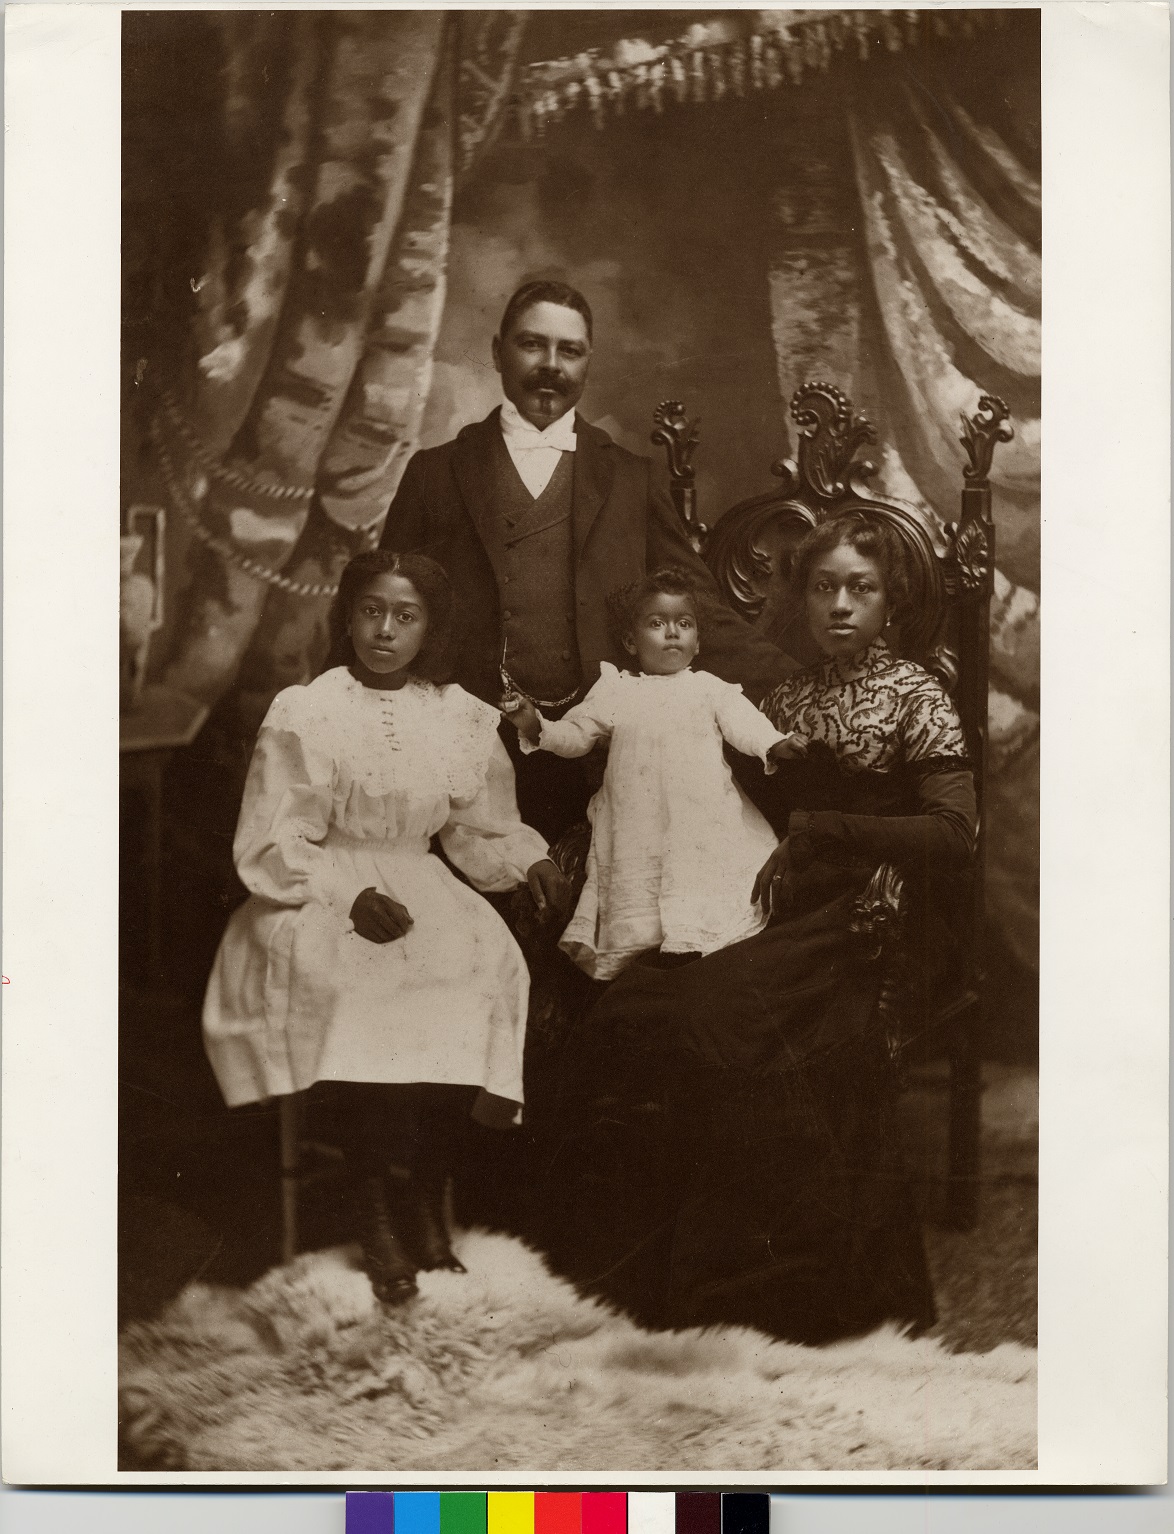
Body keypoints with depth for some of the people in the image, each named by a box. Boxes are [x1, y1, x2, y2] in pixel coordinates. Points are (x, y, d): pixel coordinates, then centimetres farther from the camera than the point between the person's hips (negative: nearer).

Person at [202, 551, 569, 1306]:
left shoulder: (462, 718, 8)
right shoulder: (304, 714, -2)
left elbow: (484, 831, 17)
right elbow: (272, 845, -5)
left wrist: (530, 860, -3)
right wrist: (350, 896, -18)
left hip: (420, 886, 3)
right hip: (313, 898, -3)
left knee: (490, 963, -25)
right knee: (361, 982, -33)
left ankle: (427, 1195, -11)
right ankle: (382, 1217, -19)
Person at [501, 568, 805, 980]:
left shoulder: (710, 688, 14)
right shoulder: (615, 691, 16)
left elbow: (743, 721, 0)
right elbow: (576, 735, 15)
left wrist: (774, 744, -20)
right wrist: (536, 728, -4)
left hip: (703, 818, -1)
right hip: (637, 824, 1)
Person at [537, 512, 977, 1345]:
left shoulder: (915, 696, 3)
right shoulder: (788, 698, 20)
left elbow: (955, 832, -8)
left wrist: (818, 830, -9)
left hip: (870, 928, -5)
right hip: (792, 919, 5)